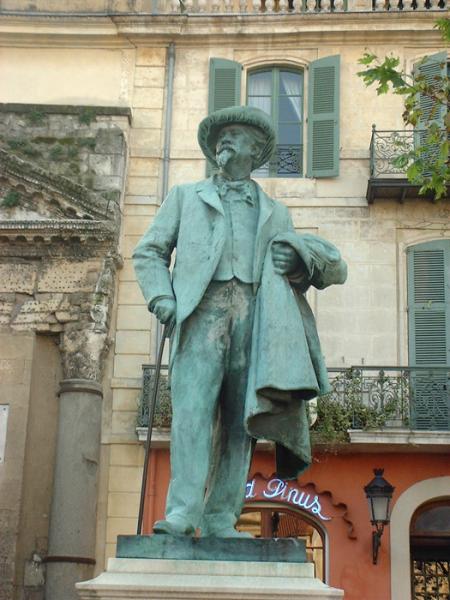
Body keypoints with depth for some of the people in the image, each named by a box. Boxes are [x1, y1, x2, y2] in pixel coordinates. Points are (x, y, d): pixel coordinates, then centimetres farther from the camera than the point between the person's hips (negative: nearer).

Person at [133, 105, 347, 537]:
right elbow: (148, 251, 18)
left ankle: (220, 520, -5)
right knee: (192, 408, -17)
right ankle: (182, 513, -22)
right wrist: (162, 298, -1)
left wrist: (299, 261, -2)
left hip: (254, 316, 2)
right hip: (203, 311, -2)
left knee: (239, 419, -5)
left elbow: (334, 269, 23)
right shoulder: (186, 197, 25)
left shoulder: (274, 213, 27)